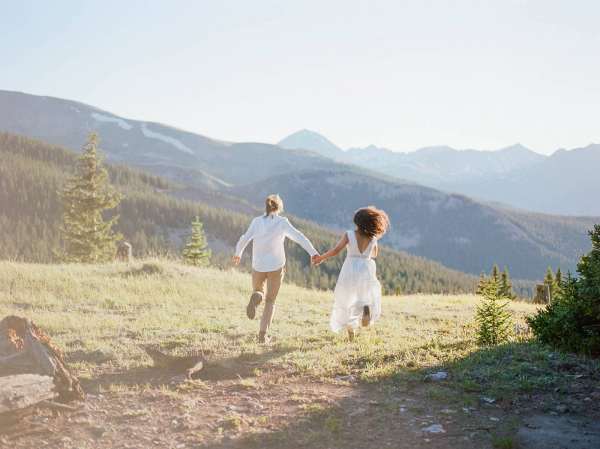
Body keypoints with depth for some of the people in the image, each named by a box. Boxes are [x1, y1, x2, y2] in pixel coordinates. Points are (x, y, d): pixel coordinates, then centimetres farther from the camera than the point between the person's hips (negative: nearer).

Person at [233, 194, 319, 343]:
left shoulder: (257, 221, 0)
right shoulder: (282, 222, -4)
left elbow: (244, 240, -3)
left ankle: (255, 298, -14)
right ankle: (263, 334, 3)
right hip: (276, 266, -1)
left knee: (258, 290, 25)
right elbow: (298, 237, -15)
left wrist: (237, 253, 15)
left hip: (258, 265, 1)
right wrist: (313, 252, -19)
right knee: (270, 300, 11)